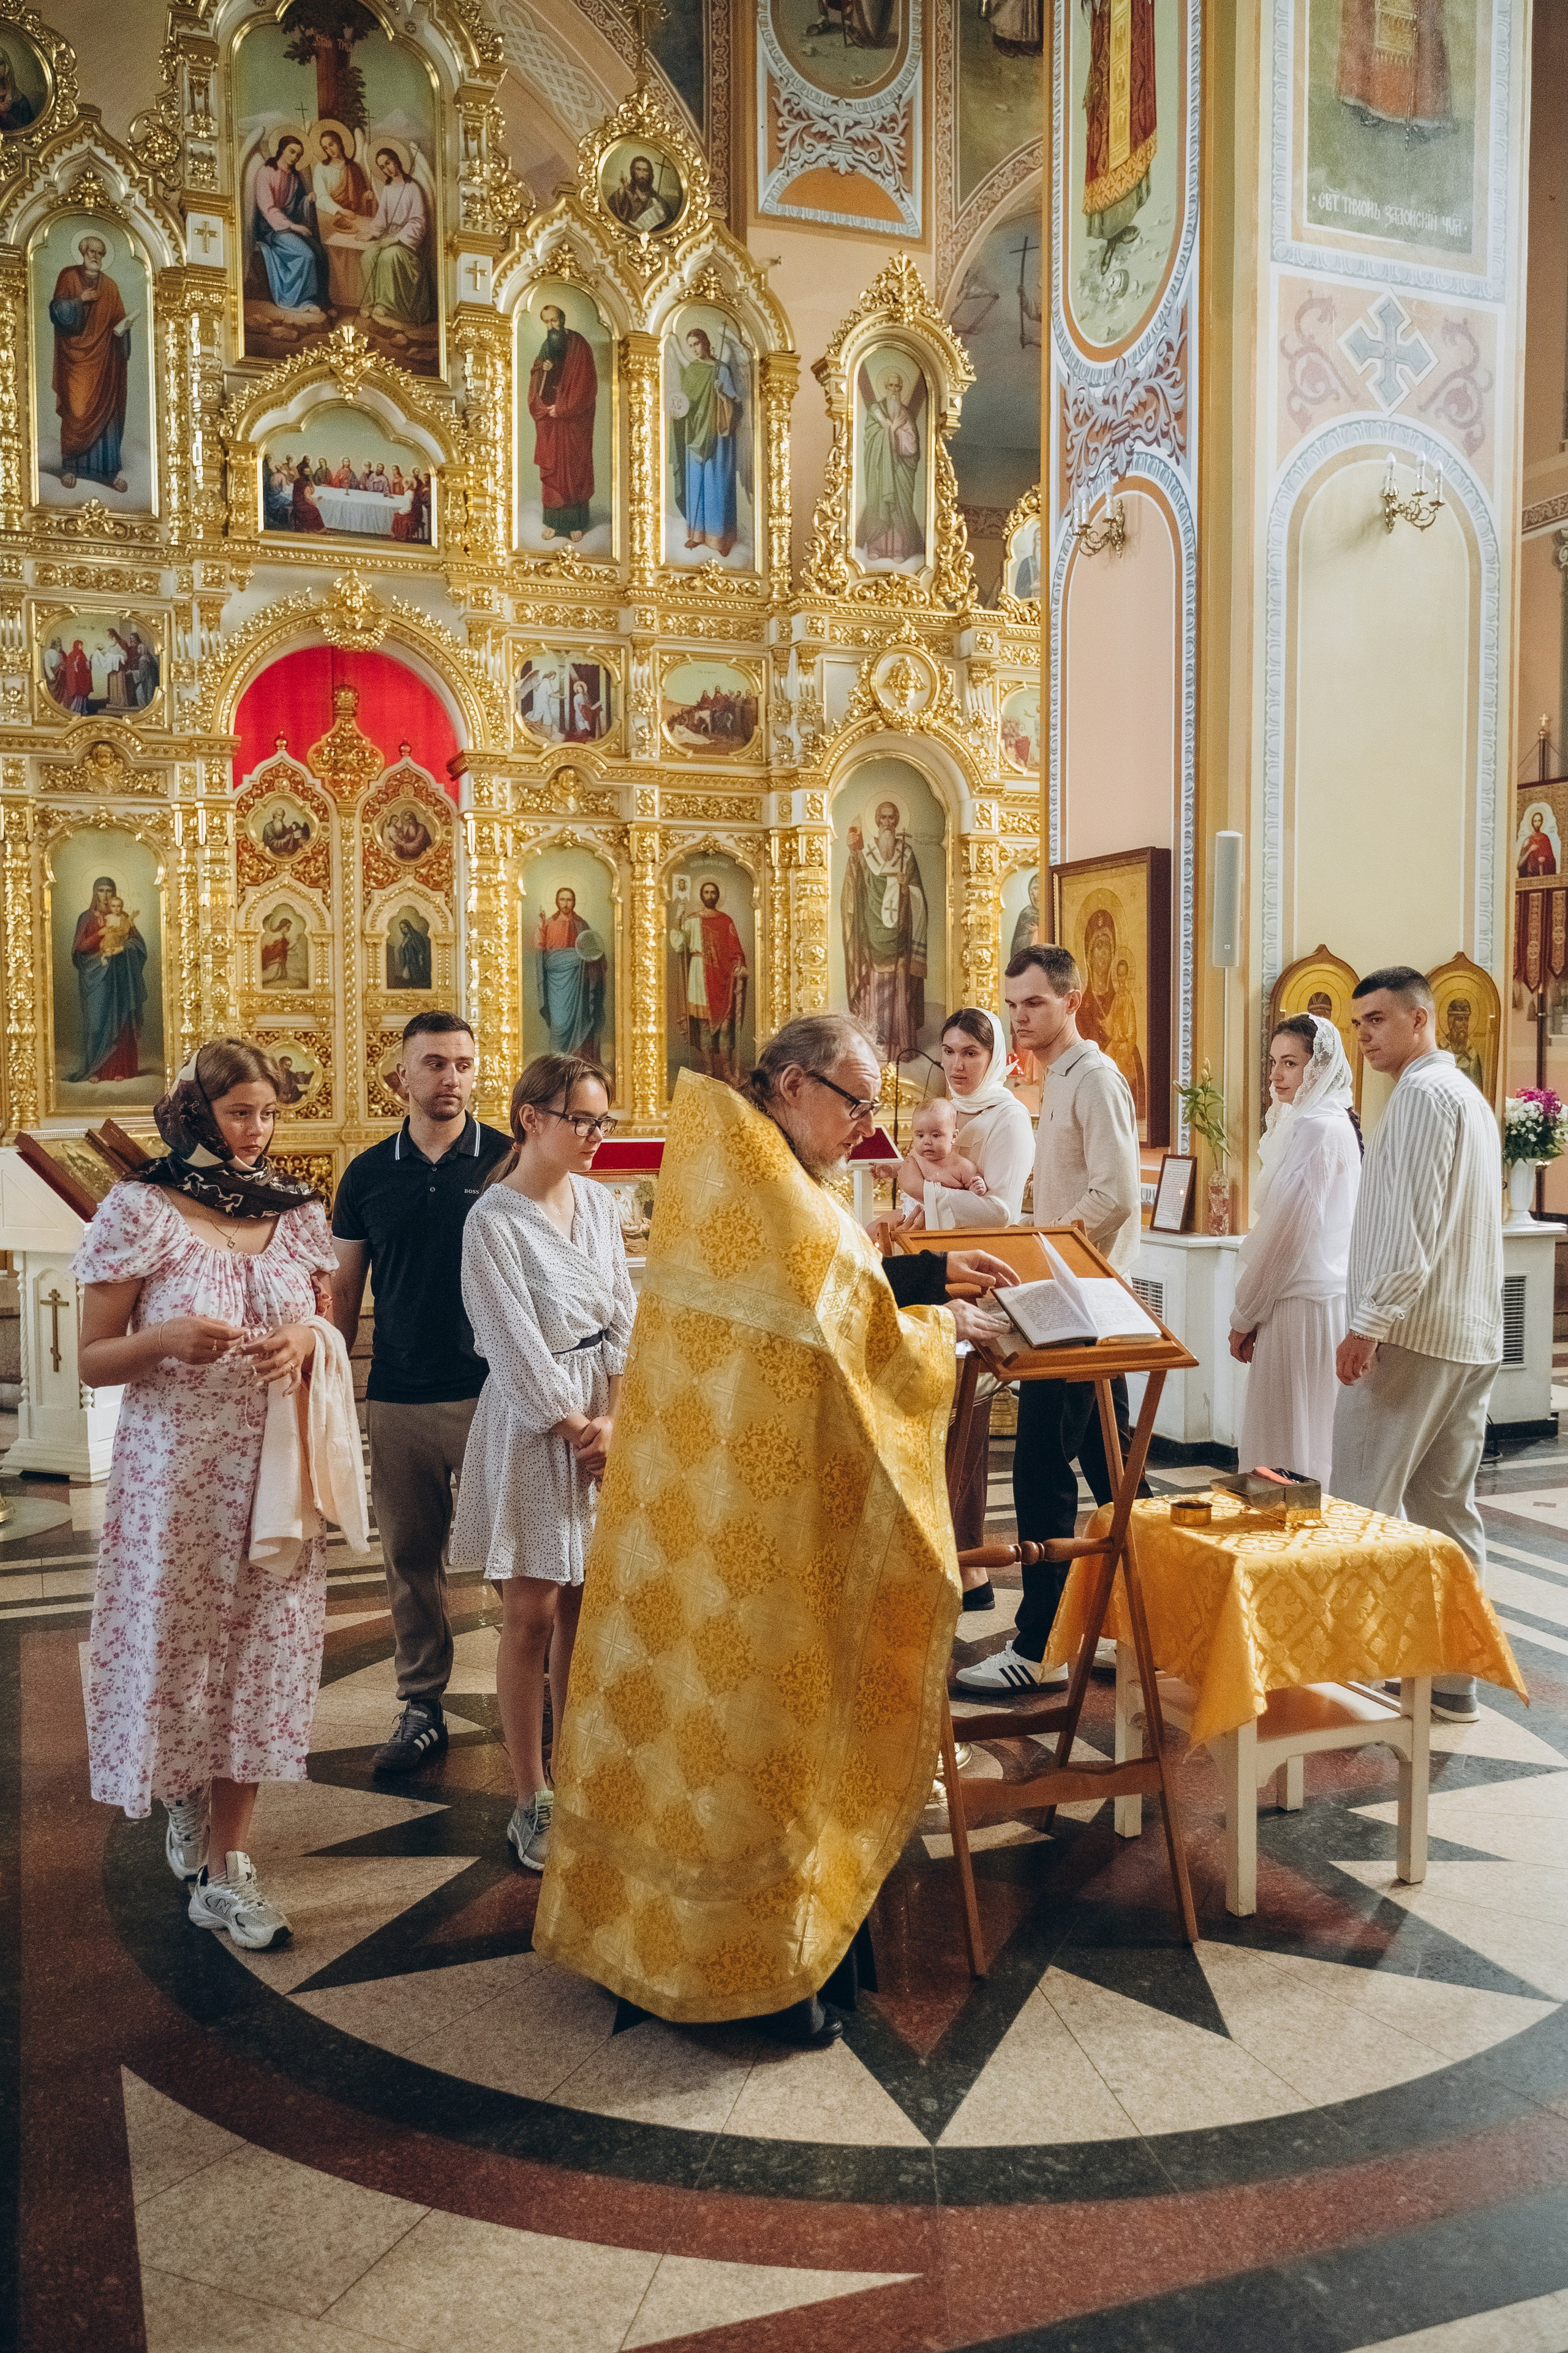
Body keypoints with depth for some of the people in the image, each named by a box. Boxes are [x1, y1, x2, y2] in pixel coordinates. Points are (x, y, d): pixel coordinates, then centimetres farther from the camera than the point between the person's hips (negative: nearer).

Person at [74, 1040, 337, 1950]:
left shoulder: (298, 1210, 6)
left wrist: (305, 1339, -8)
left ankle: (227, 1869, 14)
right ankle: (184, 1798, 37)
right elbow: (94, 1361, -3)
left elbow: (328, 1333, 16)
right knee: (177, 1641, 6)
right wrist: (166, 1339, -23)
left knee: (261, 1647, 3)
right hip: (172, 1471, -3)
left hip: (273, 1470, 3)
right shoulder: (139, 1210, -5)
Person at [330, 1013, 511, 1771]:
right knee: (410, 1558, 10)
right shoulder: (368, 1174, 7)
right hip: (397, 1397, 3)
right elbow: (344, 1290, 12)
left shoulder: (509, 1162, -1)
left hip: (493, 1392, -3)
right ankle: (421, 1708, 23)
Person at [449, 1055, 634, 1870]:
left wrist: (614, 1418, -6)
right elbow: (517, 1344, -13)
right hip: (532, 1422, -6)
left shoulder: (599, 1202, 5)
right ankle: (532, 1803, 13)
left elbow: (623, 1313, 4)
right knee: (532, 1614, 1)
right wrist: (577, 1429, -10)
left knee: (583, 1606, 12)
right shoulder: (493, 1221, -14)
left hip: (606, 1414, 6)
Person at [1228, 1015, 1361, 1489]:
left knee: (1291, 1456, -5)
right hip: (1323, 1295, 10)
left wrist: (1244, 1315, -9)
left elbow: (1288, 1232, -16)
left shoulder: (1315, 1128, -15)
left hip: (1301, 1304, -10)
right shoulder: (1334, 1122, 17)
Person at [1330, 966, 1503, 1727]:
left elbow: (1411, 1224, -19)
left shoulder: (1422, 1095, -10)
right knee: (1448, 1509, 11)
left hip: (1413, 1332, -10)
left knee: (1362, 1510, -6)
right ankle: (1453, 1679, 15)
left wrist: (1369, 1323, -19)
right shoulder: (1469, 1096, 20)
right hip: (1471, 1336, 10)